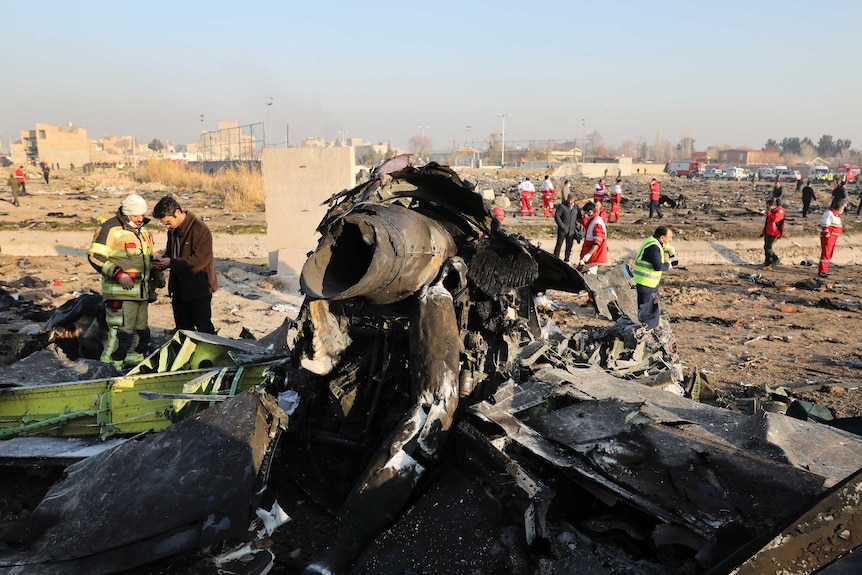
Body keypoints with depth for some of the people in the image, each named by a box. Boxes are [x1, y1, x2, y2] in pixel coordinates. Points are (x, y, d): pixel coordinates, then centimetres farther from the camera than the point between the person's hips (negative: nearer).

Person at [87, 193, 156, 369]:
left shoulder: (143, 229, 15)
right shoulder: (111, 228, -11)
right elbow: (95, 256, -15)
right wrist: (118, 274, -22)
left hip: (141, 291, 8)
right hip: (120, 291, -8)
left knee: (141, 331, 15)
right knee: (121, 331, -11)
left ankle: (134, 361, 30)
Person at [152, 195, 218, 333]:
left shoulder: (200, 229, -20)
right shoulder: (173, 230, 7)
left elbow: (200, 259, -26)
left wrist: (171, 263, -23)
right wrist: (162, 261, 0)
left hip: (199, 287, -9)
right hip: (180, 286, 9)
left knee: (203, 327, -1)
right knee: (183, 328, 18)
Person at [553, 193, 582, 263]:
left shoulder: (577, 207, 9)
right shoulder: (562, 206, -6)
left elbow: (579, 217, 20)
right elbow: (556, 216, -9)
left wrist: (578, 222, -1)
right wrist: (562, 225, -15)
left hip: (572, 230, 4)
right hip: (562, 230, -4)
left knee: (569, 246, 9)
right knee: (559, 245, -4)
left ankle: (566, 260, 20)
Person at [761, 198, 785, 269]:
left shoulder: (780, 211, -13)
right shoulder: (771, 211, 15)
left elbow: (774, 219, -30)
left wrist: (768, 212, -18)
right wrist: (763, 231, 25)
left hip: (774, 233, -9)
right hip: (768, 233, 9)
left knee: (768, 247, -14)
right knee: (766, 247, 8)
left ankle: (775, 259, 4)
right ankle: (767, 264, 14)